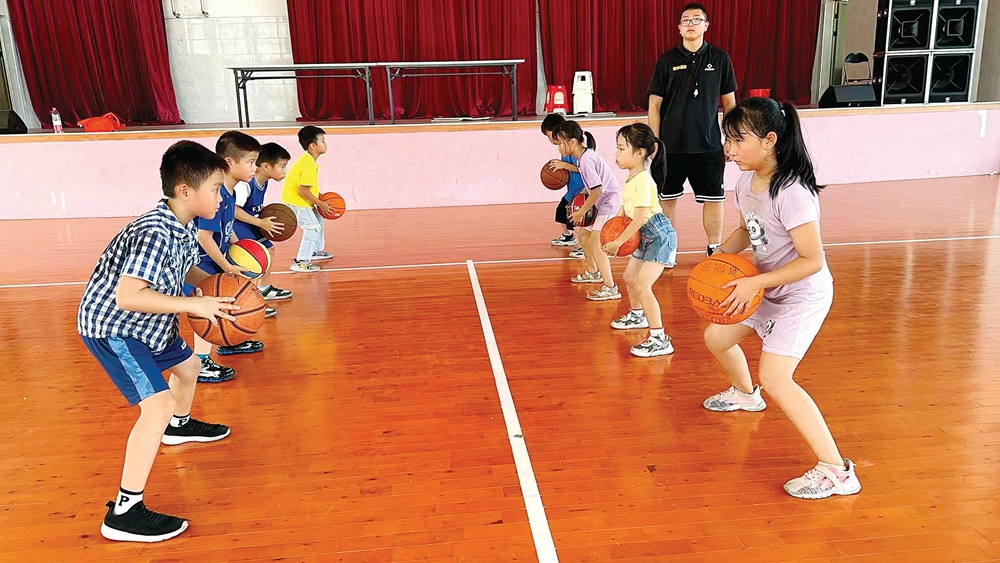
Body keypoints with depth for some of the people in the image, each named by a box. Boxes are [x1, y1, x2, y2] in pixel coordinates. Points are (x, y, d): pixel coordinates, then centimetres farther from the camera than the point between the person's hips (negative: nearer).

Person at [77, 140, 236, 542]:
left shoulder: (184, 228, -2)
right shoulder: (155, 233, -31)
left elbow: (183, 269, 16)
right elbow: (127, 295, -38)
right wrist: (194, 305, -36)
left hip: (146, 323, 10)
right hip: (110, 326, -10)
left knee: (188, 366, 29)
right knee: (158, 405, -20)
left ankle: (180, 426, 60)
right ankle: (124, 513, -14)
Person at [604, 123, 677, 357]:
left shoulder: (644, 181, -23)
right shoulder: (630, 180, 7)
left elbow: (638, 219, -26)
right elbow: (624, 211, 12)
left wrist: (618, 242, -21)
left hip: (660, 236, -10)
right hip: (645, 236, 10)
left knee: (642, 286, -17)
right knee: (629, 277, 24)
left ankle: (660, 340, -13)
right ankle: (637, 315, 50)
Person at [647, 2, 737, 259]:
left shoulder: (720, 58, 4)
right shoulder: (666, 60, 1)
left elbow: (729, 102, 8)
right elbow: (654, 104, 1)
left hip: (708, 145, 0)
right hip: (671, 145, 0)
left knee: (714, 198, 4)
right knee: (668, 198, 7)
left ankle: (715, 250, 20)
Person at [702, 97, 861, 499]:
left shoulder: (792, 193, -30)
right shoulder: (746, 182, -3)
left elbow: (812, 260, -29)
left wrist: (755, 283, -30)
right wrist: (720, 256, -5)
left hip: (802, 295, -9)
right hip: (766, 290, 9)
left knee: (775, 378, -19)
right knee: (716, 337, 20)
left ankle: (836, 470, -10)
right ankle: (745, 394, 52)